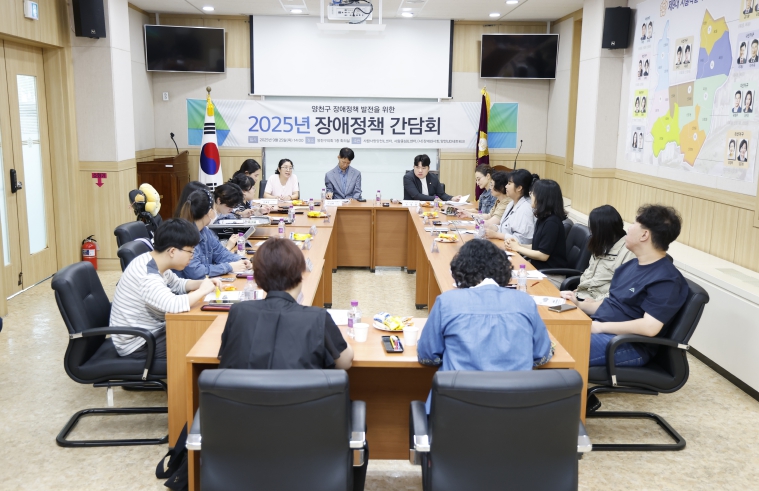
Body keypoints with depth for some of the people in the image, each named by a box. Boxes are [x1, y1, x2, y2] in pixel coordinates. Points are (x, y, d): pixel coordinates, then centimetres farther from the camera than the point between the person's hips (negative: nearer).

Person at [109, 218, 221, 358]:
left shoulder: (156, 263, -1)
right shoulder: (146, 276, -29)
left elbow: (178, 284, 15)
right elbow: (173, 305, -44)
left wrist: (202, 283, -4)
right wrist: (202, 291, -26)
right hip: (138, 345, -9)